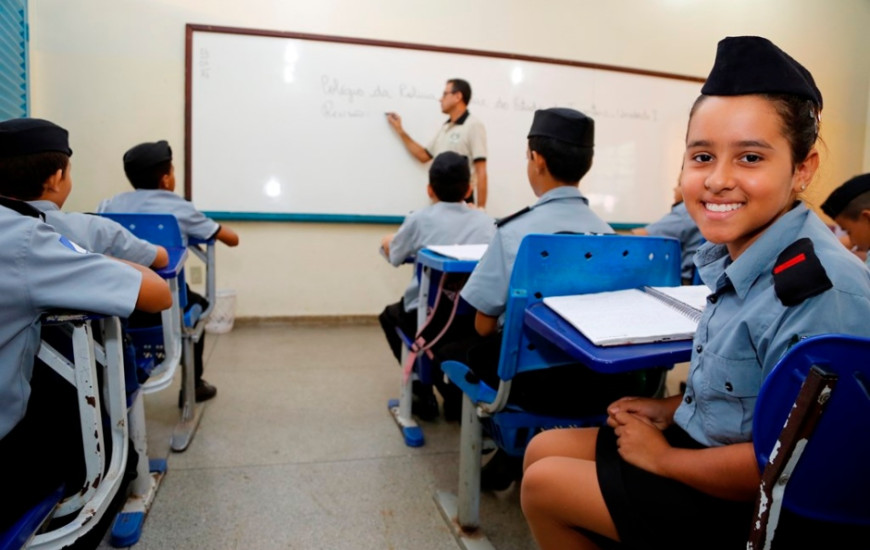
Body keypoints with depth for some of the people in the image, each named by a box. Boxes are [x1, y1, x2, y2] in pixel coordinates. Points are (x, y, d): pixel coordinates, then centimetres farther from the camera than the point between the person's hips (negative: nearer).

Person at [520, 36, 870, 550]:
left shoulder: (820, 290, -28)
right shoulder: (735, 254, -2)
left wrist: (662, 457, -15)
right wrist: (674, 409, 4)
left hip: (747, 507, -7)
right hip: (701, 438, 8)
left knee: (542, 486, -3)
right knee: (543, 449, 10)